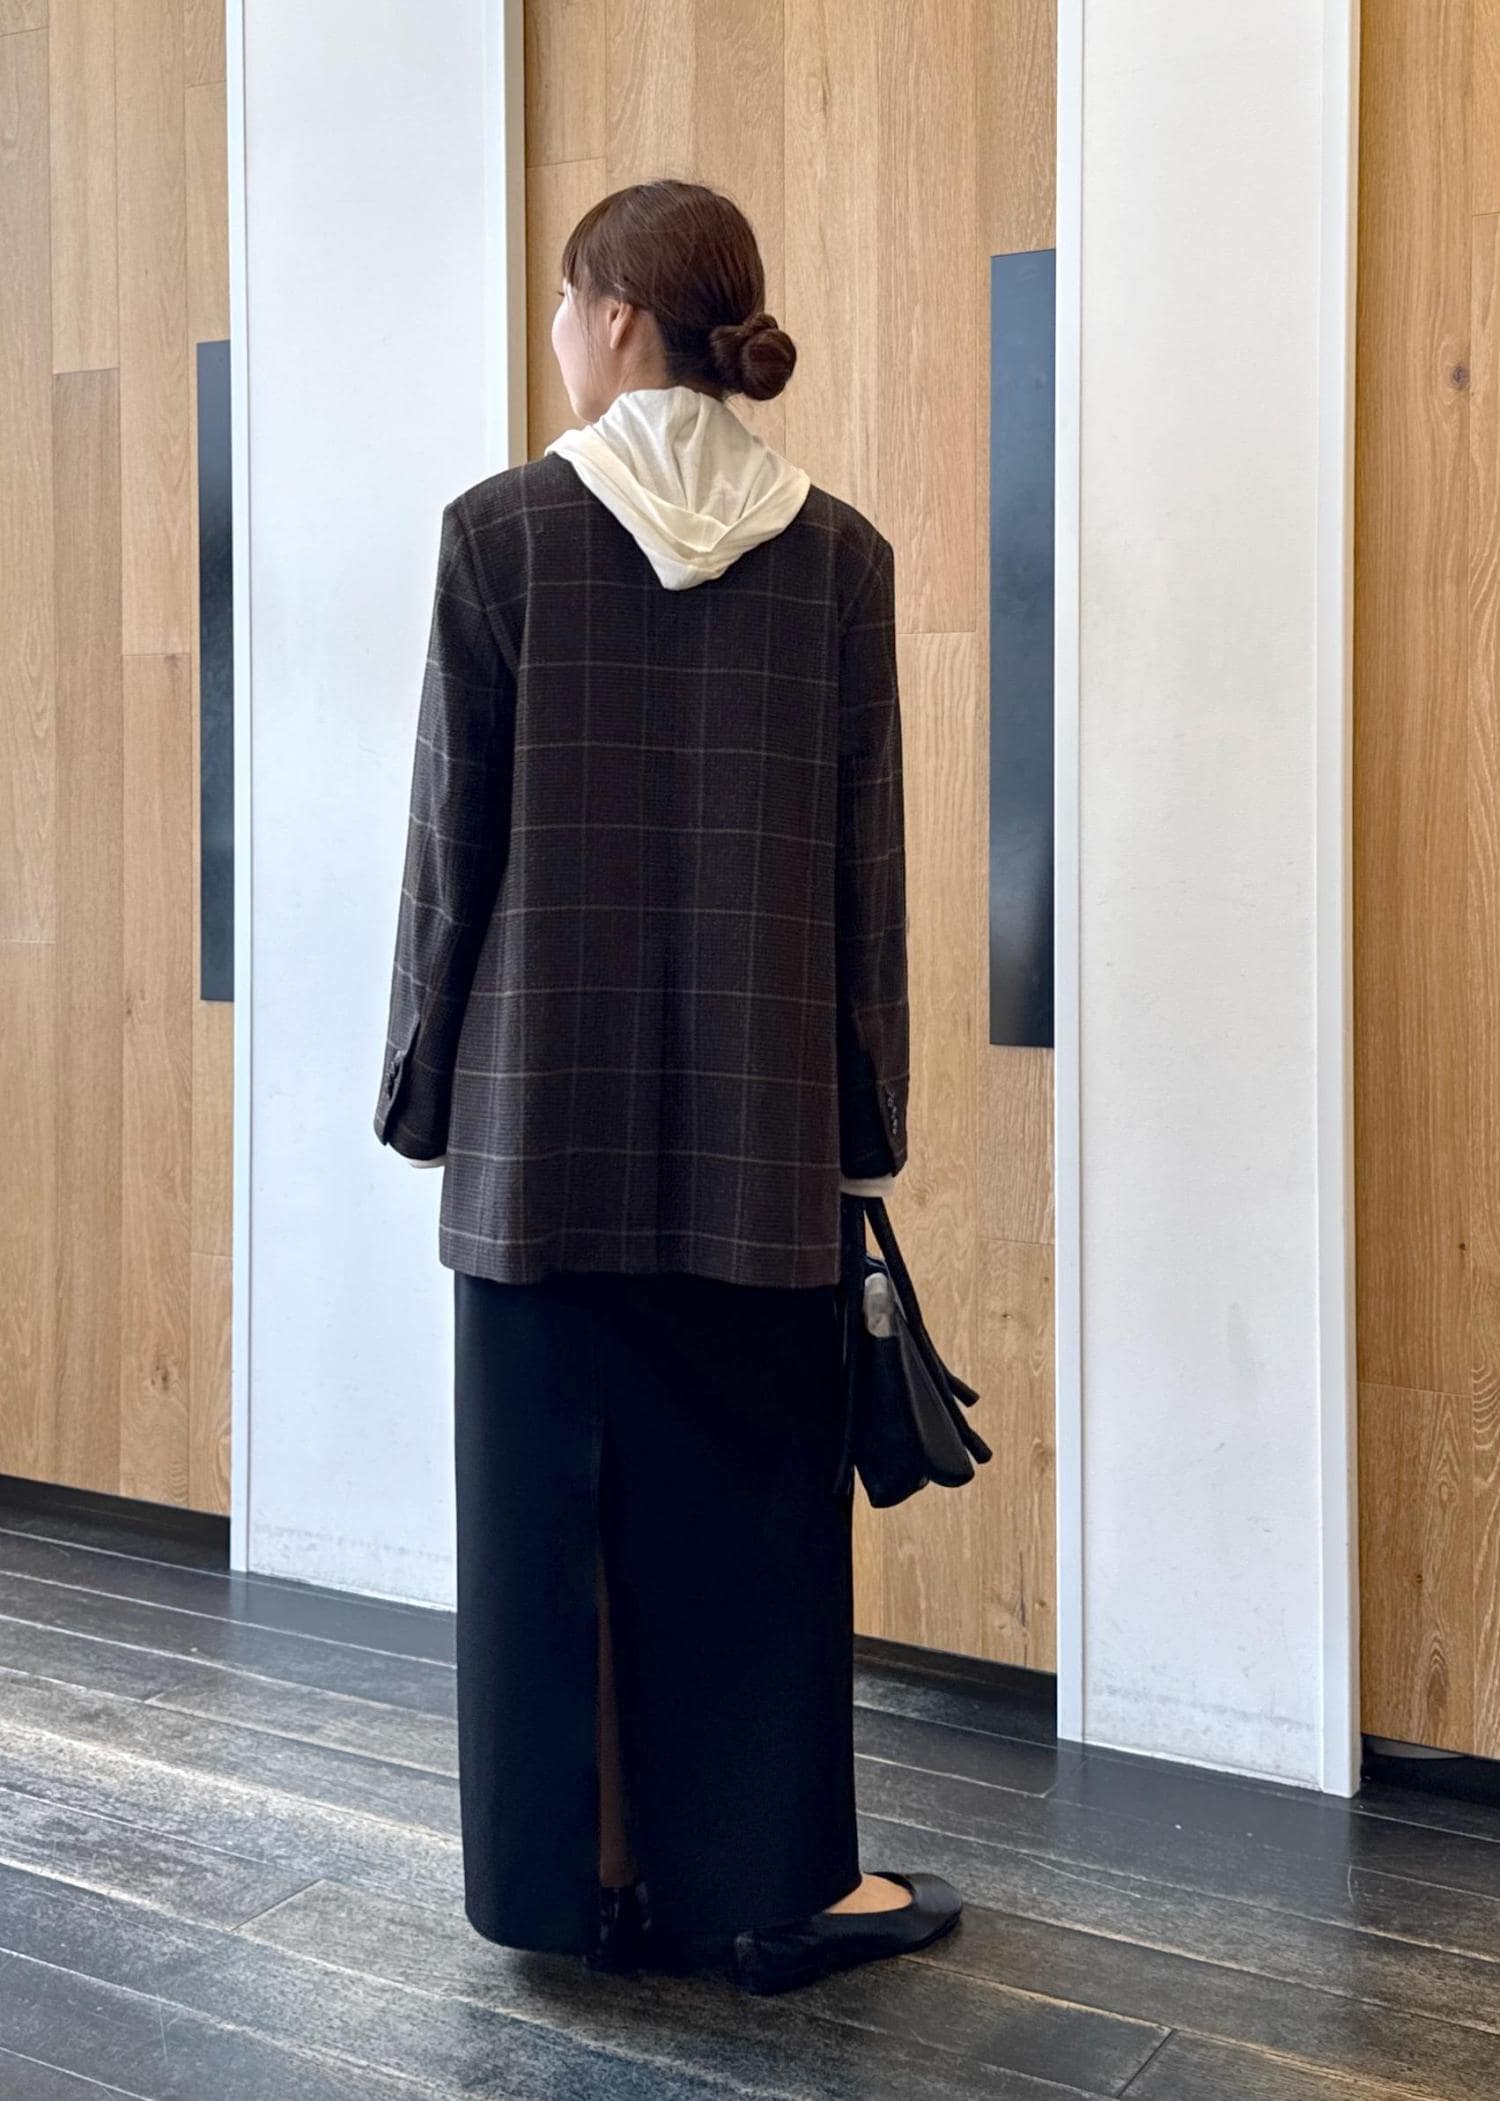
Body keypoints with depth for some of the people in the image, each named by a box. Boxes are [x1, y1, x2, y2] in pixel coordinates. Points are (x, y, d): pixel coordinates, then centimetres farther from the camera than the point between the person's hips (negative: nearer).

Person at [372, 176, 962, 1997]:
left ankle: (579, 1880, 21)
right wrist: (867, 1111, 9)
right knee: (753, 1489, 10)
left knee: (549, 1485, 10)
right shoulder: (840, 549, 2)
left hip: (547, 1097, -2)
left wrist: (423, 1077, 6)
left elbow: (452, 830, -4)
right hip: (760, 1108, 2)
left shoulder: (501, 528, -5)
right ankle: (771, 1884, 19)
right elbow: (866, 858, 3)